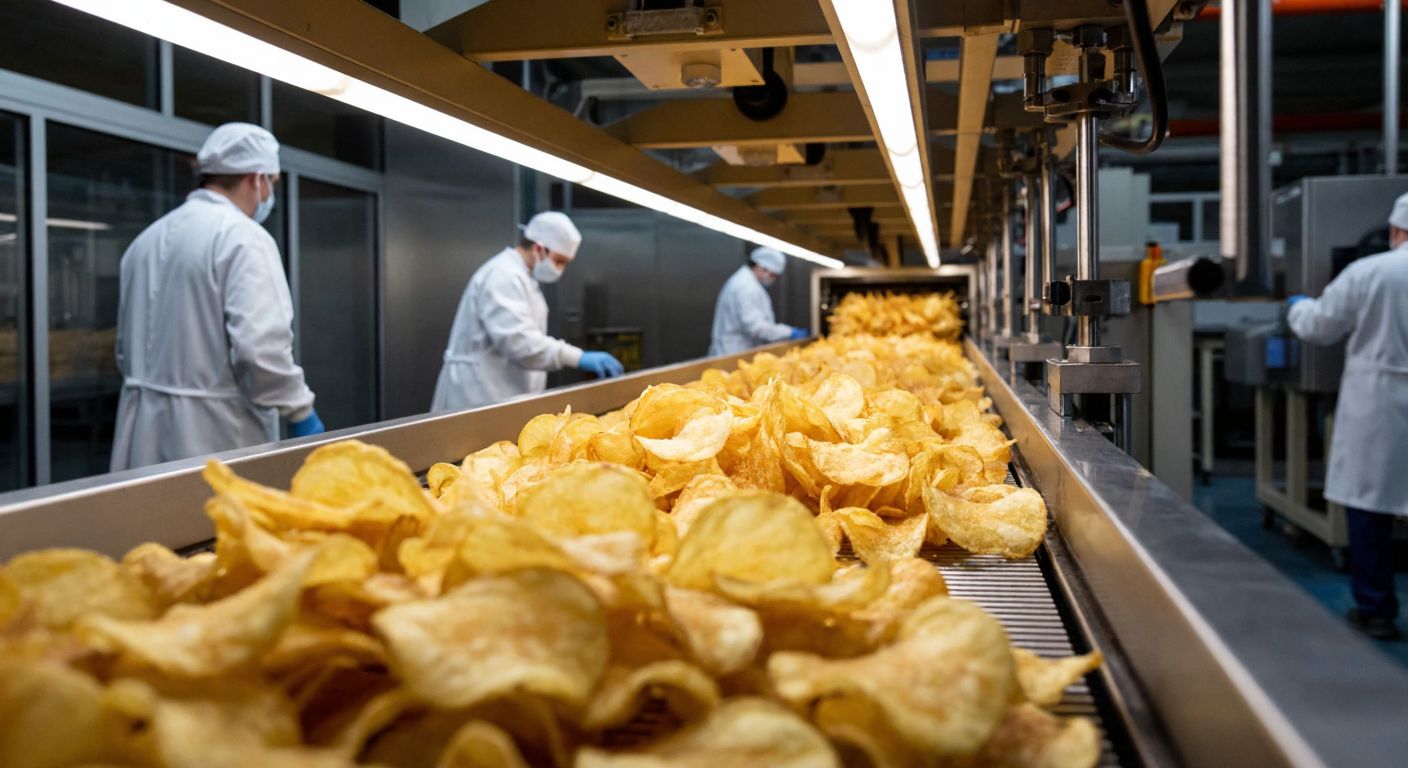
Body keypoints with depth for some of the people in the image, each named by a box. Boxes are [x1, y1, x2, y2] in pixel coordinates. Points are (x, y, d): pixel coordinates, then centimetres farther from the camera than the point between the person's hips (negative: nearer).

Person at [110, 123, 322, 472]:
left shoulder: (146, 240, 13)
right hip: (215, 434, -7)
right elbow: (260, 347, -21)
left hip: (145, 434, 8)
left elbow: (126, 350, 19)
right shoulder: (242, 237, -11)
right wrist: (301, 412, -11)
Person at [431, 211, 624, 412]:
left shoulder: (517, 275, 18)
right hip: (482, 398, -10)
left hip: (499, 397, 10)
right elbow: (517, 340, -29)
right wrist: (579, 358, -33)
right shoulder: (503, 275, -16)